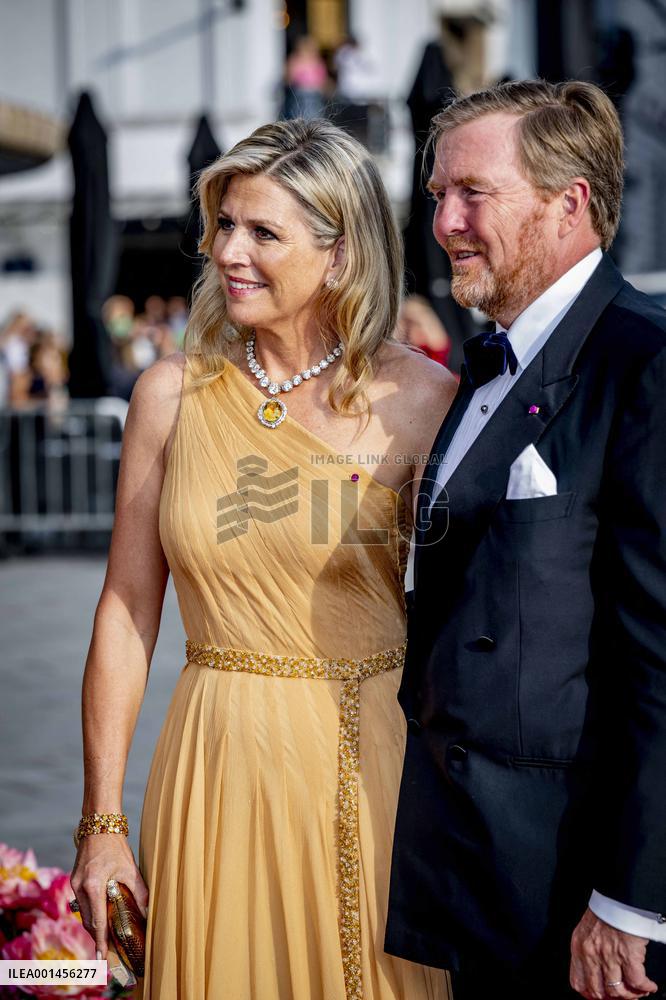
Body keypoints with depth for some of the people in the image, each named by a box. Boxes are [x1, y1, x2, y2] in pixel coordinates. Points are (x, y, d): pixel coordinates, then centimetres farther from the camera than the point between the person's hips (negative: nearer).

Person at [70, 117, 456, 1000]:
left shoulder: (423, 398, -6)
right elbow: (126, 612, 2)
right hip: (221, 763, 2)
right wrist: (102, 821, 2)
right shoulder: (174, 394, -1)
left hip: (375, 761, -1)